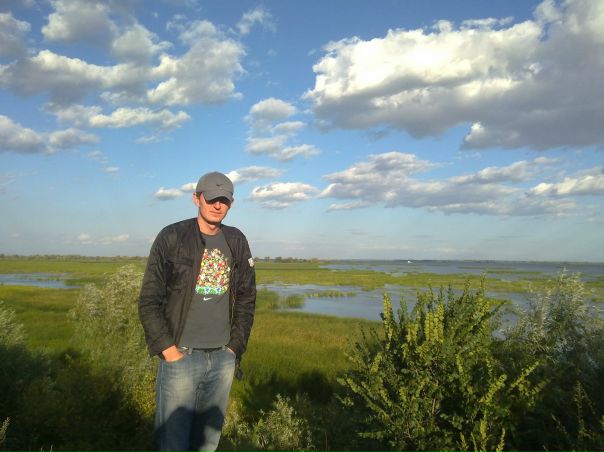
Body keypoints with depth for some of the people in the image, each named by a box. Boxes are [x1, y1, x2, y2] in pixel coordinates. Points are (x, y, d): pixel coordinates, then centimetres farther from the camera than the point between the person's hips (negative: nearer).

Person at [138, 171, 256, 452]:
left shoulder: (237, 242, 7)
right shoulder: (172, 238, -5)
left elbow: (246, 299, 12)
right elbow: (149, 301, -5)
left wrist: (235, 347, 6)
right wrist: (167, 349, -10)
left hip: (223, 359, 4)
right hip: (180, 356, -4)